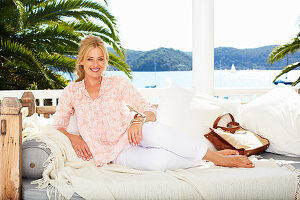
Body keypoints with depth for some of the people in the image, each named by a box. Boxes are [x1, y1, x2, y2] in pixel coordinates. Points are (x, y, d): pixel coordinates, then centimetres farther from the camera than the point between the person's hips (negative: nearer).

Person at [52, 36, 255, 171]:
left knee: (154, 130, -40)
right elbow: (58, 125, 10)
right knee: (157, 161, -36)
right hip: (115, 153, -1)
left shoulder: (118, 83, 2)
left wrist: (139, 119, -24)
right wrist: (73, 138, -11)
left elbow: (151, 111, -1)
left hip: (132, 134, 1)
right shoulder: (71, 92, 4)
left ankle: (214, 154, -27)